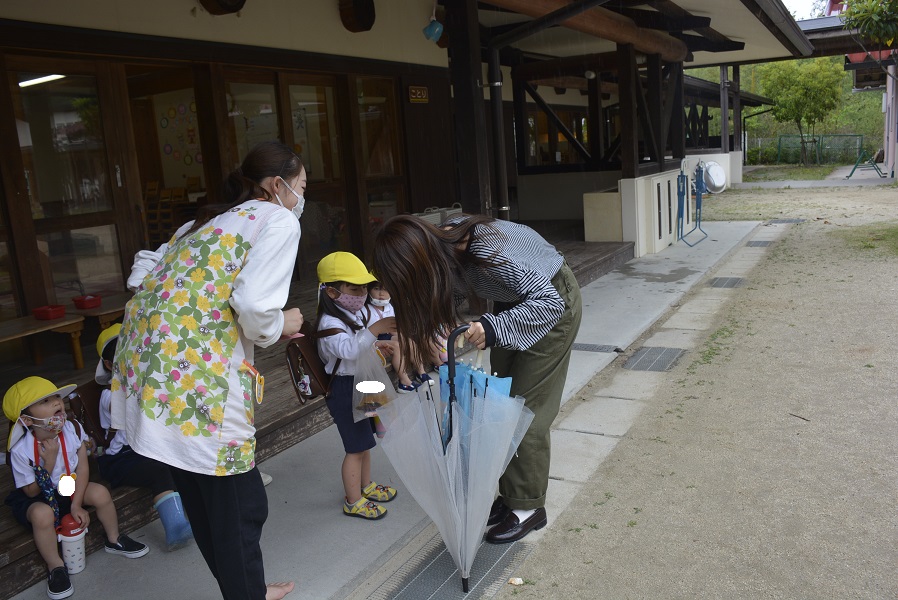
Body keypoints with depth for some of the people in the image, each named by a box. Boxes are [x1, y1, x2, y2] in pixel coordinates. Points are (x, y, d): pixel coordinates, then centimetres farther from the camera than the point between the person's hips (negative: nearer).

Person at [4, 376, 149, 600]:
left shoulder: (72, 430, -19)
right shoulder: (21, 450, -28)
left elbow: (82, 467, -11)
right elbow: (32, 491, -20)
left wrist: (77, 504, -16)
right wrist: (49, 461, -33)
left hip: (68, 487, 4)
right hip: (35, 497, -4)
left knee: (100, 493, -20)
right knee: (43, 514, -35)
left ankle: (114, 540, 9)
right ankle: (55, 567, -10)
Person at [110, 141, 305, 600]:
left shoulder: (207, 221, 23)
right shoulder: (278, 220, -1)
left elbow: (141, 277, 20)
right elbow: (254, 305, -16)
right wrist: (280, 326, 4)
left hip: (148, 357, 9)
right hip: (196, 373, -9)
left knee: (204, 502, 20)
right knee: (240, 506, 4)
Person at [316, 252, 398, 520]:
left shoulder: (355, 313, 7)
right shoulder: (330, 323, -24)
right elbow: (347, 348, -42)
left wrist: (376, 344, 3)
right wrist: (375, 330, -52)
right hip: (344, 389, -9)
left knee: (364, 440, 22)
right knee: (356, 447, 0)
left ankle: (365, 486, 40)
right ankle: (353, 501, 16)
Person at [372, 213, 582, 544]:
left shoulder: (489, 253, -39)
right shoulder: (443, 248, -17)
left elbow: (550, 302, -34)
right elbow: (449, 298, 1)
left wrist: (492, 328, -45)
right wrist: (425, 336, -15)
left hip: (551, 302, -7)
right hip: (513, 301, 8)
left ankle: (528, 506, 10)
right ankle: (511, 494, 22)